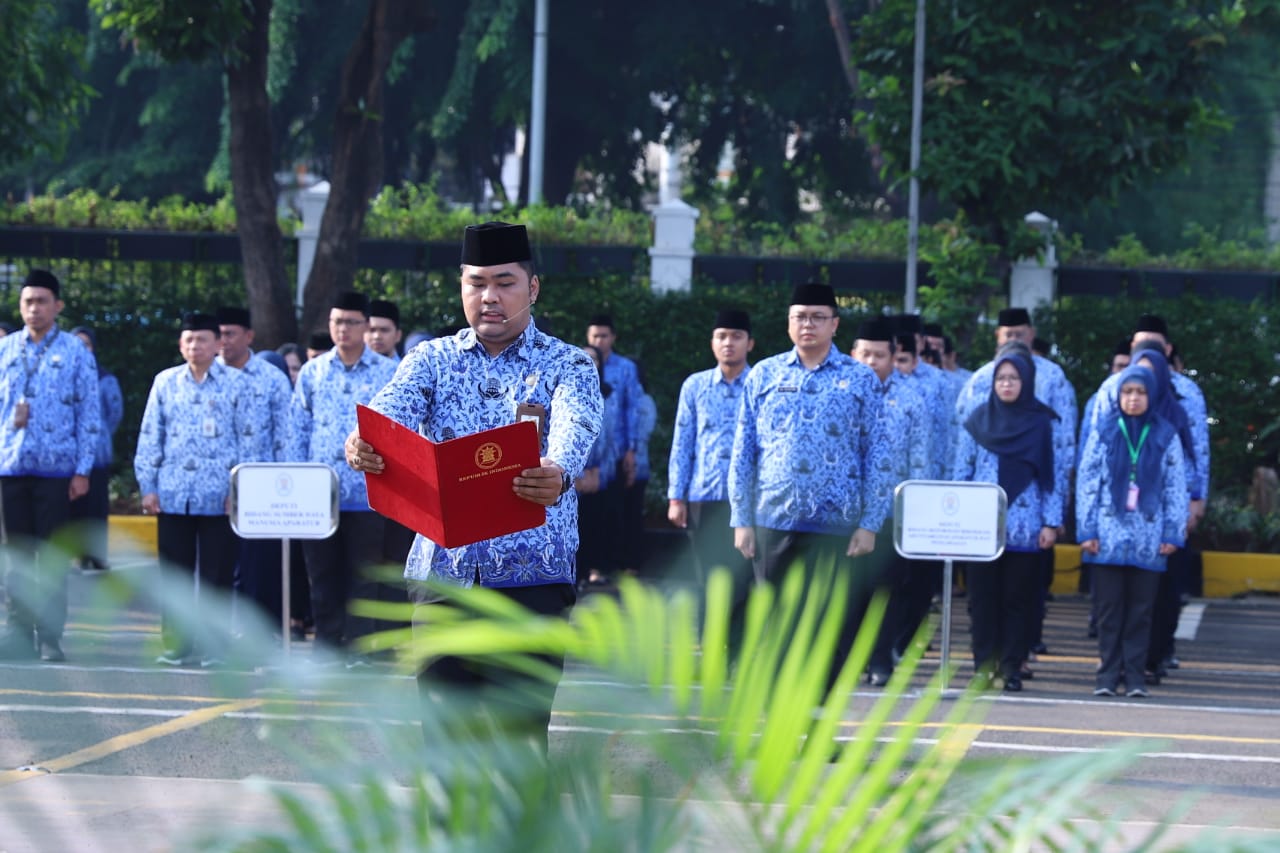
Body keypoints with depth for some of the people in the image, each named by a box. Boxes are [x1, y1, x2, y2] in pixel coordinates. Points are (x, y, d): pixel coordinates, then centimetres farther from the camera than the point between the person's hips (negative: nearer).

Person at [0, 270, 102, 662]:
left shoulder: (75, 351, 2)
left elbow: (90, 414, 1)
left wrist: (83, 470, -5)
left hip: (56, 466, -2)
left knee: (51, 556, -1)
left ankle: (50, 637, 3)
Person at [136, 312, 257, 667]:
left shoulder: (236, 384, 3)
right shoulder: (165, 383, 9)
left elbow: (249, 439, 3)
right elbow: (149, 438, 10)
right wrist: (147, 487, 3)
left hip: (219, 495, -2)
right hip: (173, 495, 2)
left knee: (216, 574, 1)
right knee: (174, 571, 5)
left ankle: (213, 644, 7)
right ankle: (176, 643, 11)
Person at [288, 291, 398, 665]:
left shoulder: (388, 373, 2)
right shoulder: (312, 372, 9)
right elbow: (298, 430, 10)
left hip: (366, 493, -2)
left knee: (362, 575, 0)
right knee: (323, 574, 6)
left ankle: (357, 647, 5)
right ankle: (326, 644, 12)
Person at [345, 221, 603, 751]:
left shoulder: (565, 364, 3)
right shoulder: (432, 359, 11)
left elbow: (576, 426, -18)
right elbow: (393, 408, -9)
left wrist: (557, 474, -42)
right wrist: (363, 444, -34)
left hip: (532, 573, -3)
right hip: (442, 569, 3)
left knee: (522, 725, -8)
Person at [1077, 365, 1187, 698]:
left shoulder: (1166, 437, 6)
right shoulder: (1104, 433, 5)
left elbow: (1176, 488, 7)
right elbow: (1087, 482, 4)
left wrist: (1173, 533, 0)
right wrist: (1087, 530, -2)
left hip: (1148, 541, 0)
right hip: (1109, 536, 0)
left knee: (1141, 609, 2)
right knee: (1109, 608, 1)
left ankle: (1135, 674, 7)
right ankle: (1108, 673, 5)